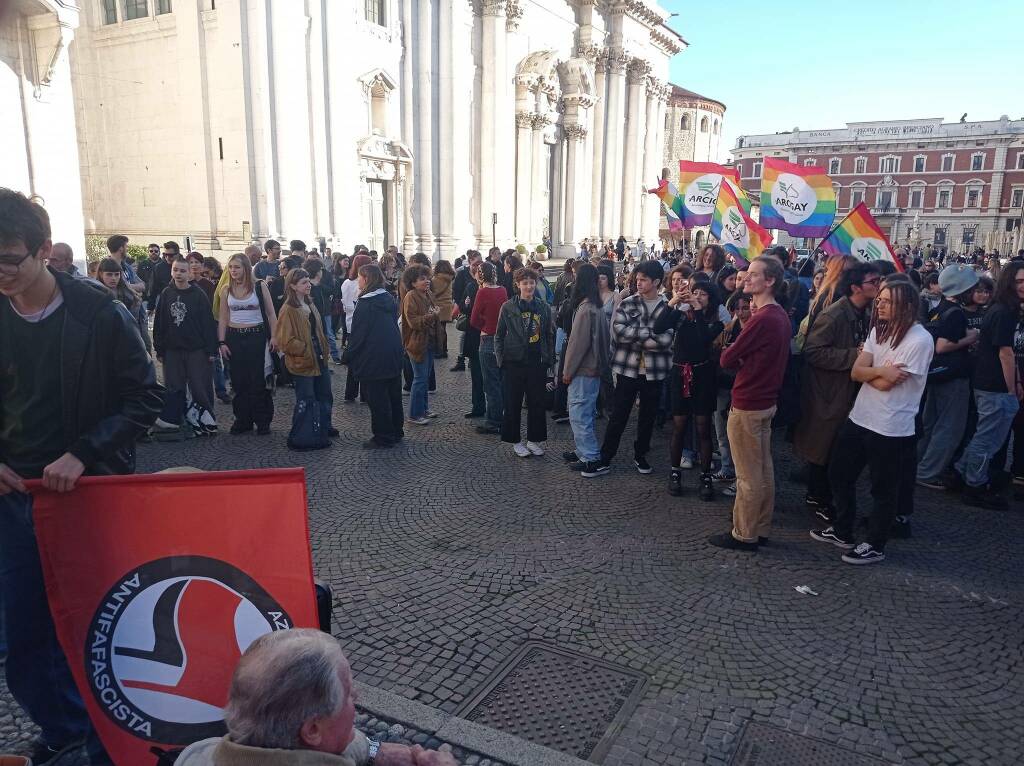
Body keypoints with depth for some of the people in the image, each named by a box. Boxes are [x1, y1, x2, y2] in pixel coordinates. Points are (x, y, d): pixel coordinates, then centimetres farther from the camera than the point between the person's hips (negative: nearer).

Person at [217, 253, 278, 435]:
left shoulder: (260, 286, -2)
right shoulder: (226, 289, 6)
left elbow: (271, 314, 0)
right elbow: (223, 318, 8)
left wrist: (274, 337, -8)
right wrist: (221, 342, 1)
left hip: (257, 337, -3)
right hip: (234, 338, 3)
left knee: (259, 380, -1)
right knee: (238, 381, 6)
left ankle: (262, 421, 9)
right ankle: (243, 420, 17)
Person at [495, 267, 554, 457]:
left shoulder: (544, 308, 4)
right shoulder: (508, 307, -3)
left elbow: (549, 335, 10)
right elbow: (499, 335, 2)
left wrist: (549, 358, 4)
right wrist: (500, 359, -4)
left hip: (537, 363, 2)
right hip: (514, 362, -2)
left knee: (537, 402, 8)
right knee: (513, 403, 5)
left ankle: (534, 440, 22)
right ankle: (516, 441, 19)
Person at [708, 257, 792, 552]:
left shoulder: (762, 319, -22)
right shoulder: (780, 316, 8)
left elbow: (727, 359, -18)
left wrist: (735, 357, 1)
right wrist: (743, 359, -5)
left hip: (747, 405, -9)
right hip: (766, 401, 9)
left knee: (748, 476, 1)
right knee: (764, 469, 16)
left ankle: (744, 535, 12)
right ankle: (761, 528, 27)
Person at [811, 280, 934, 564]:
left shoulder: (920, 340, -16)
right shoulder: (879, 331, 7)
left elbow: (886, 384, -20)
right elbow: (856, 372, -2)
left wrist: (869, 372, -3)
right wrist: (880, 371, -18)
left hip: (891, 428, -8)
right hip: (859, 418, 8)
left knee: (884, 490, 8)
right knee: (840, 474, 17)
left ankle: (875, 546, 24)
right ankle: (842, 531, 35)